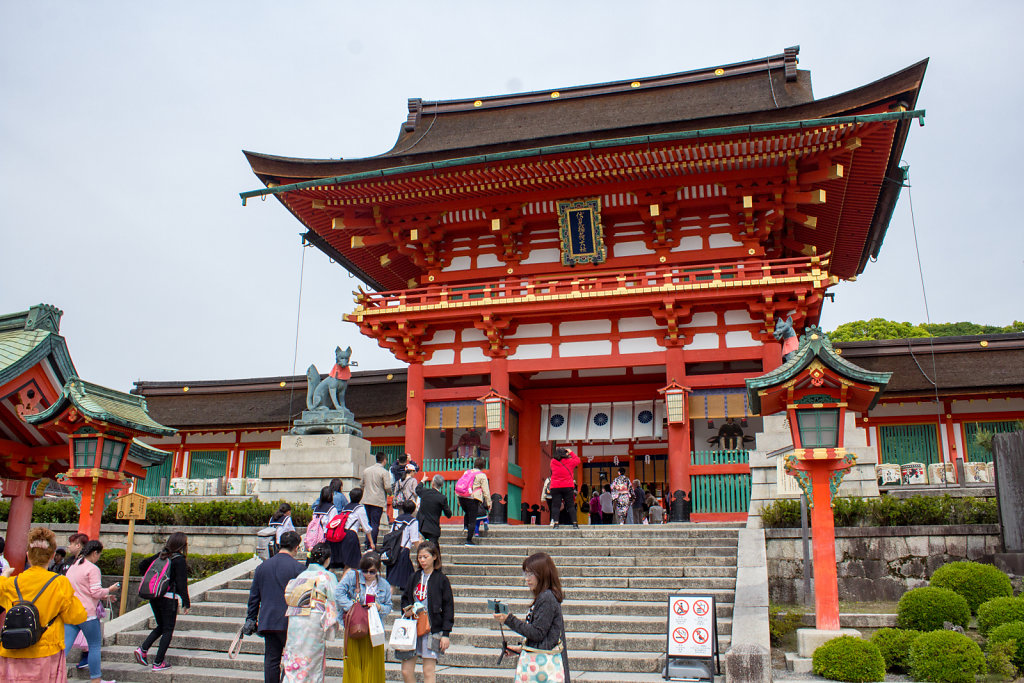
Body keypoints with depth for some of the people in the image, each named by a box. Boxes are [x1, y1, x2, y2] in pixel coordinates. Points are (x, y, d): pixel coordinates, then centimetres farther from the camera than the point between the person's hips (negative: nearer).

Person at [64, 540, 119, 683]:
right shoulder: (92, 569, -11)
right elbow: (96, 592, -16)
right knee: (95, 645, 7)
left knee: (65, 646, 2)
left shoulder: (73, 567, 15)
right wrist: (110, 590, 2)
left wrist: (102, 596, 23)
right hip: (86, 613, -7)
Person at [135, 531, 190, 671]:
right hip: (168, 598, -7)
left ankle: (142, 649, 4)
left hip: (154, 596, 7)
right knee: (168, 630, 5)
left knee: (161, 626, 21)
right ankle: (158, 663, 6)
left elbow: (142, 565, 15)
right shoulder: (179, 559, -13)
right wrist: (186, 603, -9)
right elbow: (181, 583, -14)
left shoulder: (161, 555, 7)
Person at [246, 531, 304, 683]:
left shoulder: (262, 567, 8)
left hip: (267, 622, 4)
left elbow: (253, 596, 13)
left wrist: (250, 620, 20)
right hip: (290, 621, -4)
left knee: (271, 660, 8)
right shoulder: (297, 567, -7)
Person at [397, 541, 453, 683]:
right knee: (406, 671, 2)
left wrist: (445, 634, -7)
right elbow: (404, 598, 22)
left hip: (432, 630, -4)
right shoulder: (414, 578, 11)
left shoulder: (441, 579, -2)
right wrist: (407, 610, -1)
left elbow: (448, 607, -2)